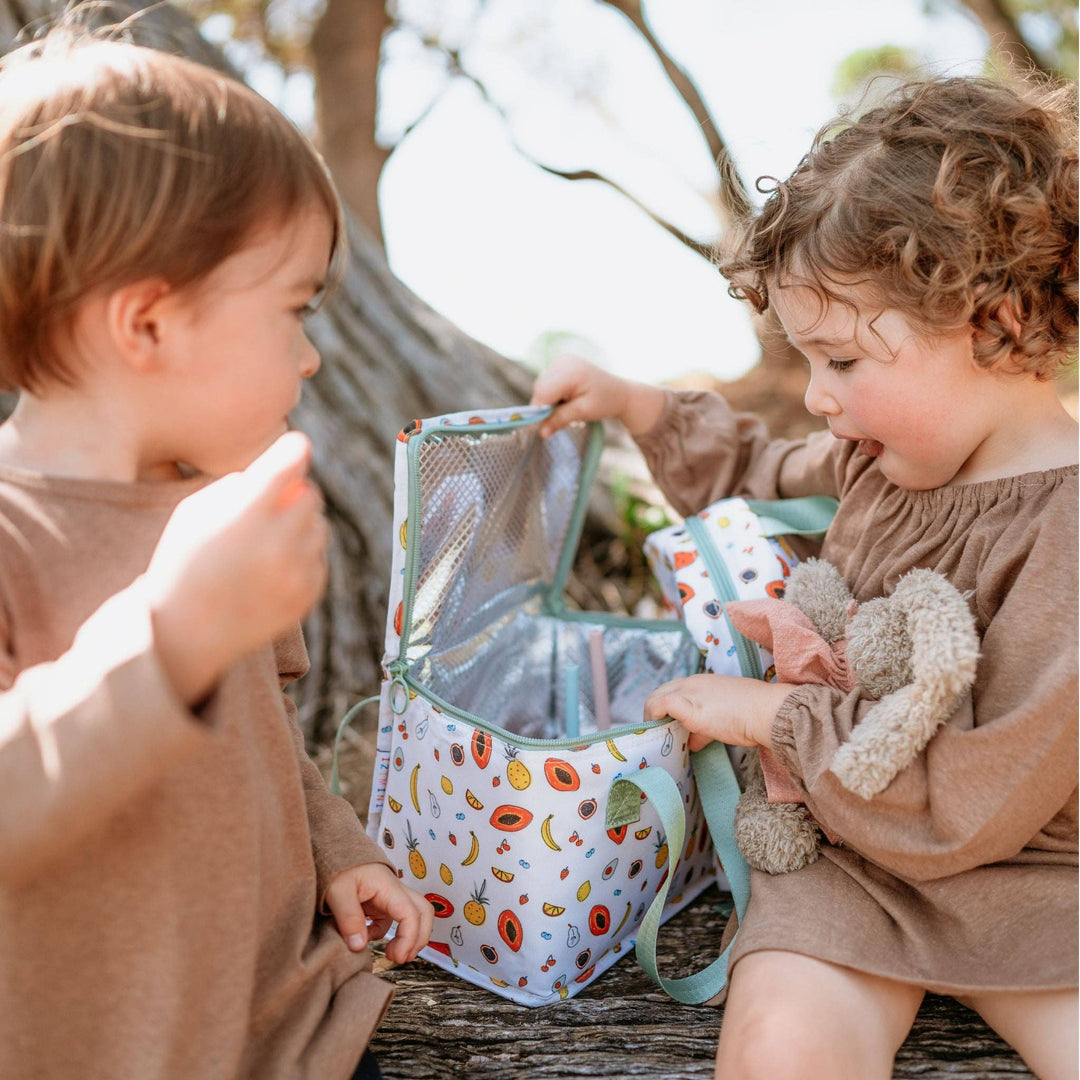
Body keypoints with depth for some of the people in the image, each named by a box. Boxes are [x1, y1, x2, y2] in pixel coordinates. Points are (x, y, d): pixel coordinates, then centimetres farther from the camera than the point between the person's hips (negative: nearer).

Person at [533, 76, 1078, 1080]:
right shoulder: (880, 455, 1)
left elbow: (969, 805, -21)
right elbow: (752, 477, 23)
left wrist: (770, 713, -15)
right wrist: (629, 402, 11)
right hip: (841, 857, 4)